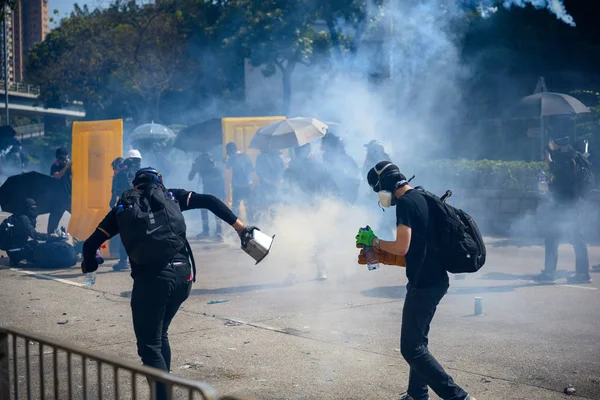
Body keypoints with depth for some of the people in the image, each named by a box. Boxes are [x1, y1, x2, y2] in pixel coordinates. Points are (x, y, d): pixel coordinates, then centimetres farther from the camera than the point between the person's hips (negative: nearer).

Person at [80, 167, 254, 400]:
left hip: (151, 278, -3)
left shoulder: (123, 207, 15)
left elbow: (91, 244, 13)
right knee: (159, 335, 24)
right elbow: (209, 201, 5)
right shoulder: (170, 197, 16)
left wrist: (89, 264, 33)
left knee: (149, 346, 3)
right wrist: (240, 228, 6)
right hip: (182, 275, 3)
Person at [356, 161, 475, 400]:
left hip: (423, 284, -10)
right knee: (417, 341, 20)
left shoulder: (405, 203, -16)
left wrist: (373, 241, -6)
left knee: (411, 348, -6)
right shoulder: (421, 197, 14)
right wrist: (378, 255, 17)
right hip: (436, 280, 10)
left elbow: (402, 248, -21)